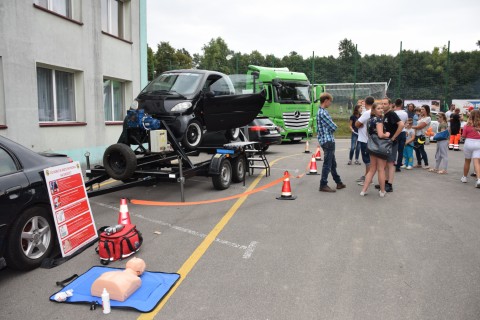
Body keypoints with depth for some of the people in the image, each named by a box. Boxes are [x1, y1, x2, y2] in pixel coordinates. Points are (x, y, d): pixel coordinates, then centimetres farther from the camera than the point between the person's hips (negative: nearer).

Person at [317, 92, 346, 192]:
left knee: (333, 163, 17)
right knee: (327, 164, -4)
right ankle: (323, 185, 1)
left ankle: (338, 182, 27)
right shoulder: (323, 112, -16)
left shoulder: (320, 111, 15)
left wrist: (330, 128, 4)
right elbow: (333, 127, -17)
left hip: (325, 140, 10)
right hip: (328, 141, -10)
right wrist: (334, 126, 6)